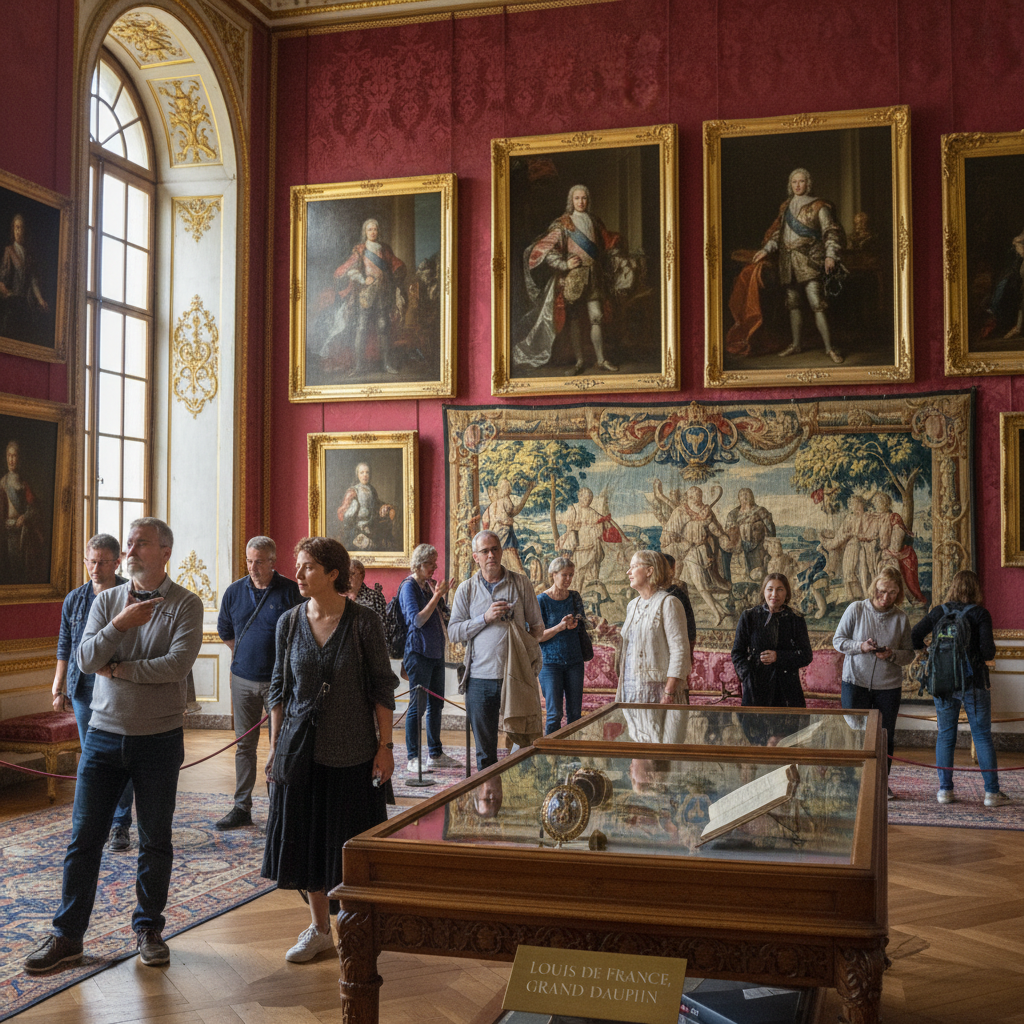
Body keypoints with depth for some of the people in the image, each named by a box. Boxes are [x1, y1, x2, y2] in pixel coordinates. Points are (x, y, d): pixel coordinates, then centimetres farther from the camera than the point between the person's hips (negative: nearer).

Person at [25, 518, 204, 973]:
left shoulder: (185, 605, -6)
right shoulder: (106, 601, 5)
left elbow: (177, 665, -18)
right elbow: (85, 659, -5)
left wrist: (118, 669, -10)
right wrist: (120, 624, -19)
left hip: (159, 739, -2)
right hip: (104, 734, 3)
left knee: (155, 841, 9)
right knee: (84, 837, 5)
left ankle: (148, 928, 24)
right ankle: (67, 935, 17)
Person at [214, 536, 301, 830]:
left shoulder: (290, 591, -7)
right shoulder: (234, 591, 6)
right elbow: (225, 632, 21)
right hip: (243, 680, 4)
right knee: (244, 745, 9)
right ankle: (242, 808, 16)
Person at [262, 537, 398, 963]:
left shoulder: (363, 622, -9)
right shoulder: (289, 622, 1)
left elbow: (382, 687, -5)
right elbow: (279, 688, 8)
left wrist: (385, 745, -8)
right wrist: (275, 746, 5)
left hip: (352, 751, -3)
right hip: (302, 749, 4)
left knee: (351, 843, 5)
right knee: (306, 839, 10)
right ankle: (319, 928, 27)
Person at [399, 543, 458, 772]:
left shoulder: (429, 585, 13)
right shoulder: (409, 586, -10)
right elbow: (417, 620, -19)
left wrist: (442, 594, 5)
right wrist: (437, 596, -20)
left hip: (436, 652, 9)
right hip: (419, 652, -9)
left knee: (436, 704, 12)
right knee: (418, 705, -6)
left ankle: (435, 755, 21)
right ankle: (413, 759, 0)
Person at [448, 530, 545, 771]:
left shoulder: (520, 583, 5)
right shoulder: (466, 589, 6)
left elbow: (537, 626, 9)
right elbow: (454, 632, 1)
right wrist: (485, 618, -11)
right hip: (480, 678, 1)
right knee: (484, 748, 8)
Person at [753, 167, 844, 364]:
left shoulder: (818, 206, 3)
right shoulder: (786, 207, 17)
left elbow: (830, 232, -1)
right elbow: (778, 232, 21)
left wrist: (830, 255, -14)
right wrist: (766, 249, 8)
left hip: (809, 261, -5)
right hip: (788, 262, 5)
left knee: (817, 304, -14)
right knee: (792, 303, 9)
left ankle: (829, 348, -14)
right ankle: (796, 344, 20)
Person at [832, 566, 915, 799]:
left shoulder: (901, 618, -1)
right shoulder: (856, 609, -4)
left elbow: (909, 654, 4)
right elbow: (838, 640, -1)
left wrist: (892, 655, -16)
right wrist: (860, 646, -17)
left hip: (889, 685, 1)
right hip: (855, 682, -1)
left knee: (886, 736, 9)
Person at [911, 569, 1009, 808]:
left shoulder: (938, 612, 2)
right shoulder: (980, 614, -7)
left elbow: (914, 637, -4)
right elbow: (988, 652, -13)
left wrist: (926, 649, 13)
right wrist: (990, 648, 9)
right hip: (974, 683, -2)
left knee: (945, 735, 10)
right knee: (982, 736, 5)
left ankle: (945, 789, 8)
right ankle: (992, 792, 7)